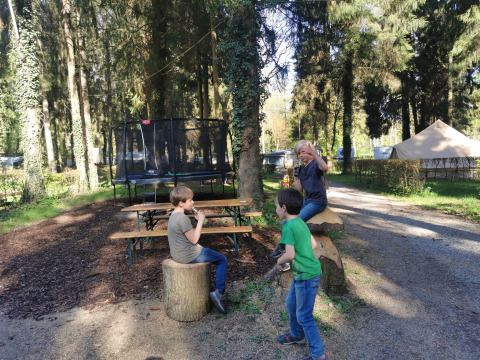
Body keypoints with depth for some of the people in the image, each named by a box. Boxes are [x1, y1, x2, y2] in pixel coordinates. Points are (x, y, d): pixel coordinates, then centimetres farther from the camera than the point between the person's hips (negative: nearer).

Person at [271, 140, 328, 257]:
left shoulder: (315, 164, -12)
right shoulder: (301, 169, 10)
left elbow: (325, 167, -39)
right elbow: (299, 189, 7)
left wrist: (313, 153, -40)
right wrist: (295, 174, -1)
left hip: (318, 202, -8)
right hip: (307, 200, 8)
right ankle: (280, 248, 16)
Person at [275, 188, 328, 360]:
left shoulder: (288, 227, -23)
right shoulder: (300, 222, 4)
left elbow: (290, 255, -29)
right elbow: (313, 245, 11)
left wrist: (279, 261, -10)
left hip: (307, 276, -10)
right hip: (301, 273, 10)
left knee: (304, 316, 4)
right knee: (291, 304, 25)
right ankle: (297, 335, 46)